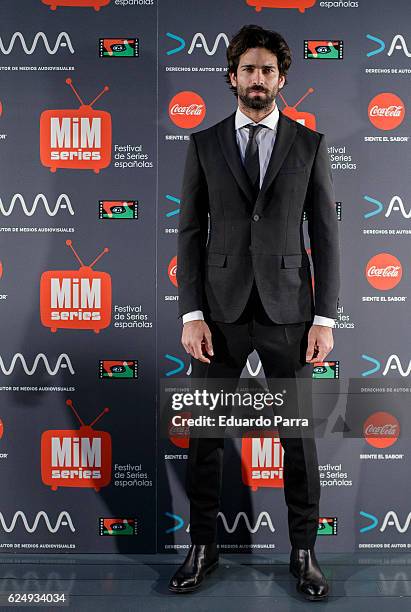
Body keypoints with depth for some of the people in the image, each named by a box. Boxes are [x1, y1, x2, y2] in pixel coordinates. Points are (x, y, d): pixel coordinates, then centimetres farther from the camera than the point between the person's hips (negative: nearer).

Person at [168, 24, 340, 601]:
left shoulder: (309, 144, 6)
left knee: (299, 433, 7)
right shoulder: (203, 144, 7)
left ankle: (303, 550, 25)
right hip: (221, 310, 1)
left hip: (287, 309, 0)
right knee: (205, 434, 7)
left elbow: (326, 234, 3)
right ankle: (203, 546, 26)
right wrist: (192, 314, -5)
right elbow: (190, 232, 4)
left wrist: (325, 318, -4)